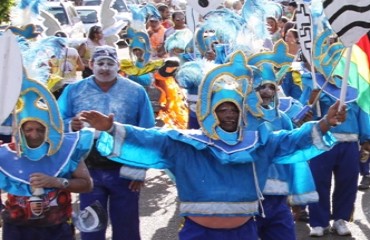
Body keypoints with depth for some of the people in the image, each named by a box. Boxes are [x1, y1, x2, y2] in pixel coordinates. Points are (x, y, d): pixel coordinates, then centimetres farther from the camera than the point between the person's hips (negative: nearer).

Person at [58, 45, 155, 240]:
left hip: (124, 171, 0)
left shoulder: (136, 92, -1)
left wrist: (140, 169, -7)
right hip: (88, 171, 1)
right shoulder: (73, 91, 1)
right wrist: (70, 125, -26)